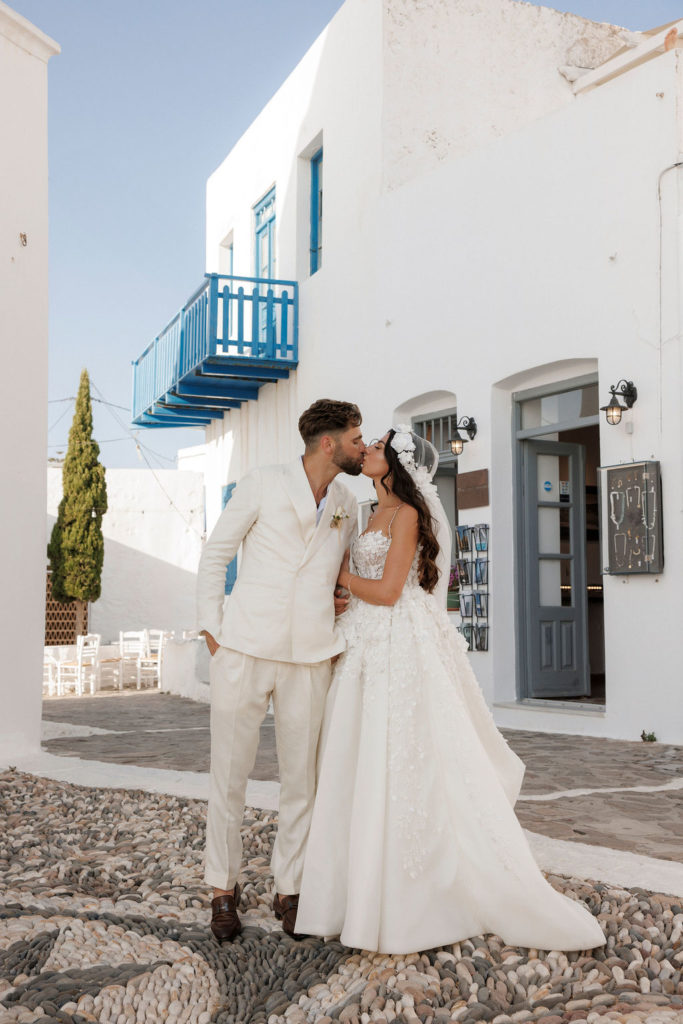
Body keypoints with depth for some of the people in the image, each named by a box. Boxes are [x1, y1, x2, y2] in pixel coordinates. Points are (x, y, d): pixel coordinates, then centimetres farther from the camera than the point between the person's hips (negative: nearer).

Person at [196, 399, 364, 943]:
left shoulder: (348, 505, 12)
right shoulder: (262, 485, -2)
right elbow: (214, 556, 3)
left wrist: (341, 602, 10)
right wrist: (211, 629, -2)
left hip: (308, 659, 4)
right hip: (243, 652, -3)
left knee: (302, 778, 7)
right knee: (229, 774, 3)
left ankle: (289, 889, 22)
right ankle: (224, 888, 19)